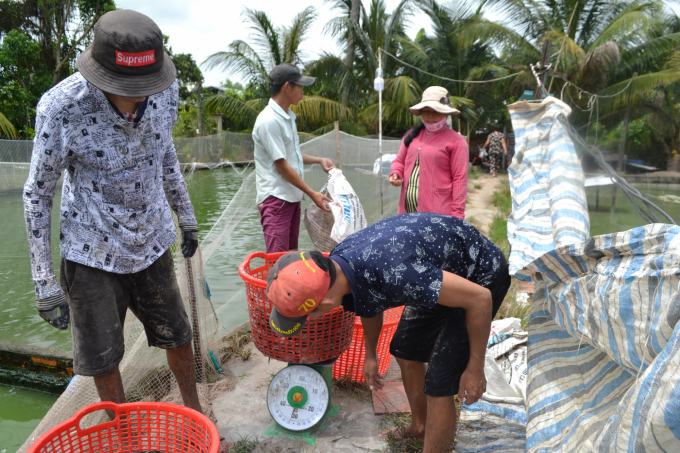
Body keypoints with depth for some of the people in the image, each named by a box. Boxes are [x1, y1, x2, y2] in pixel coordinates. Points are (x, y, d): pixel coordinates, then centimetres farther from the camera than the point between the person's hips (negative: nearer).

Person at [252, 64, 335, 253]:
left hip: (292, 196, 10)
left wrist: (319, 160, 12)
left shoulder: (287, 116, 15)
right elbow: (281, 165, -18)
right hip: (276, 198, -10)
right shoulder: (269, 120, -16)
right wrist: (312, 193, -16)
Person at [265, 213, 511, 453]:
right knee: (404, 352, 19)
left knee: (438, 384, -9)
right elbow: (370, 304, 9)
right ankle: (420, 426, 43)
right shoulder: (337, 262, -15)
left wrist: (475, 369, -19)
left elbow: (479, 298, -31)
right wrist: (370, 355, 22)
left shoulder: (393, 272, -43)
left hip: (480, 279, -8)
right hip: (445, 268, 8)